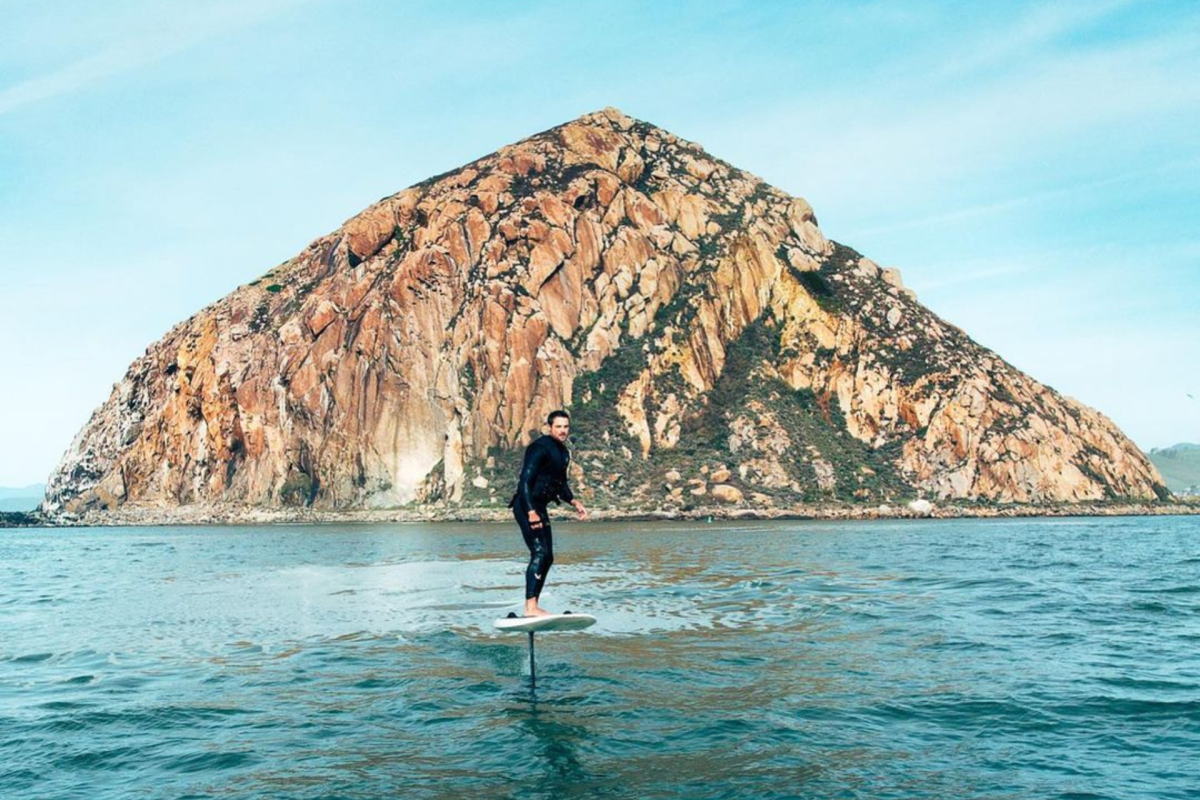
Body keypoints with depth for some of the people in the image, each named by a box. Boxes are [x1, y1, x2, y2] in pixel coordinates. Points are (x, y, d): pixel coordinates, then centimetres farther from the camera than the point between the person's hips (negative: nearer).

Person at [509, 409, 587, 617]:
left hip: (540, 507, 10)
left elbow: (561, 483, 25)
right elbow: (525, 481, -21)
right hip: (526, 506, -10)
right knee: (539, 553, -19)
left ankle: (533, 606, 17)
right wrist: (531, 512, -28)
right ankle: (530, 607, -21)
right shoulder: (540, 448, -15)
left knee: (547, 557, 10)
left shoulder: (563, 452, 14)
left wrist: (574, 501, 11)